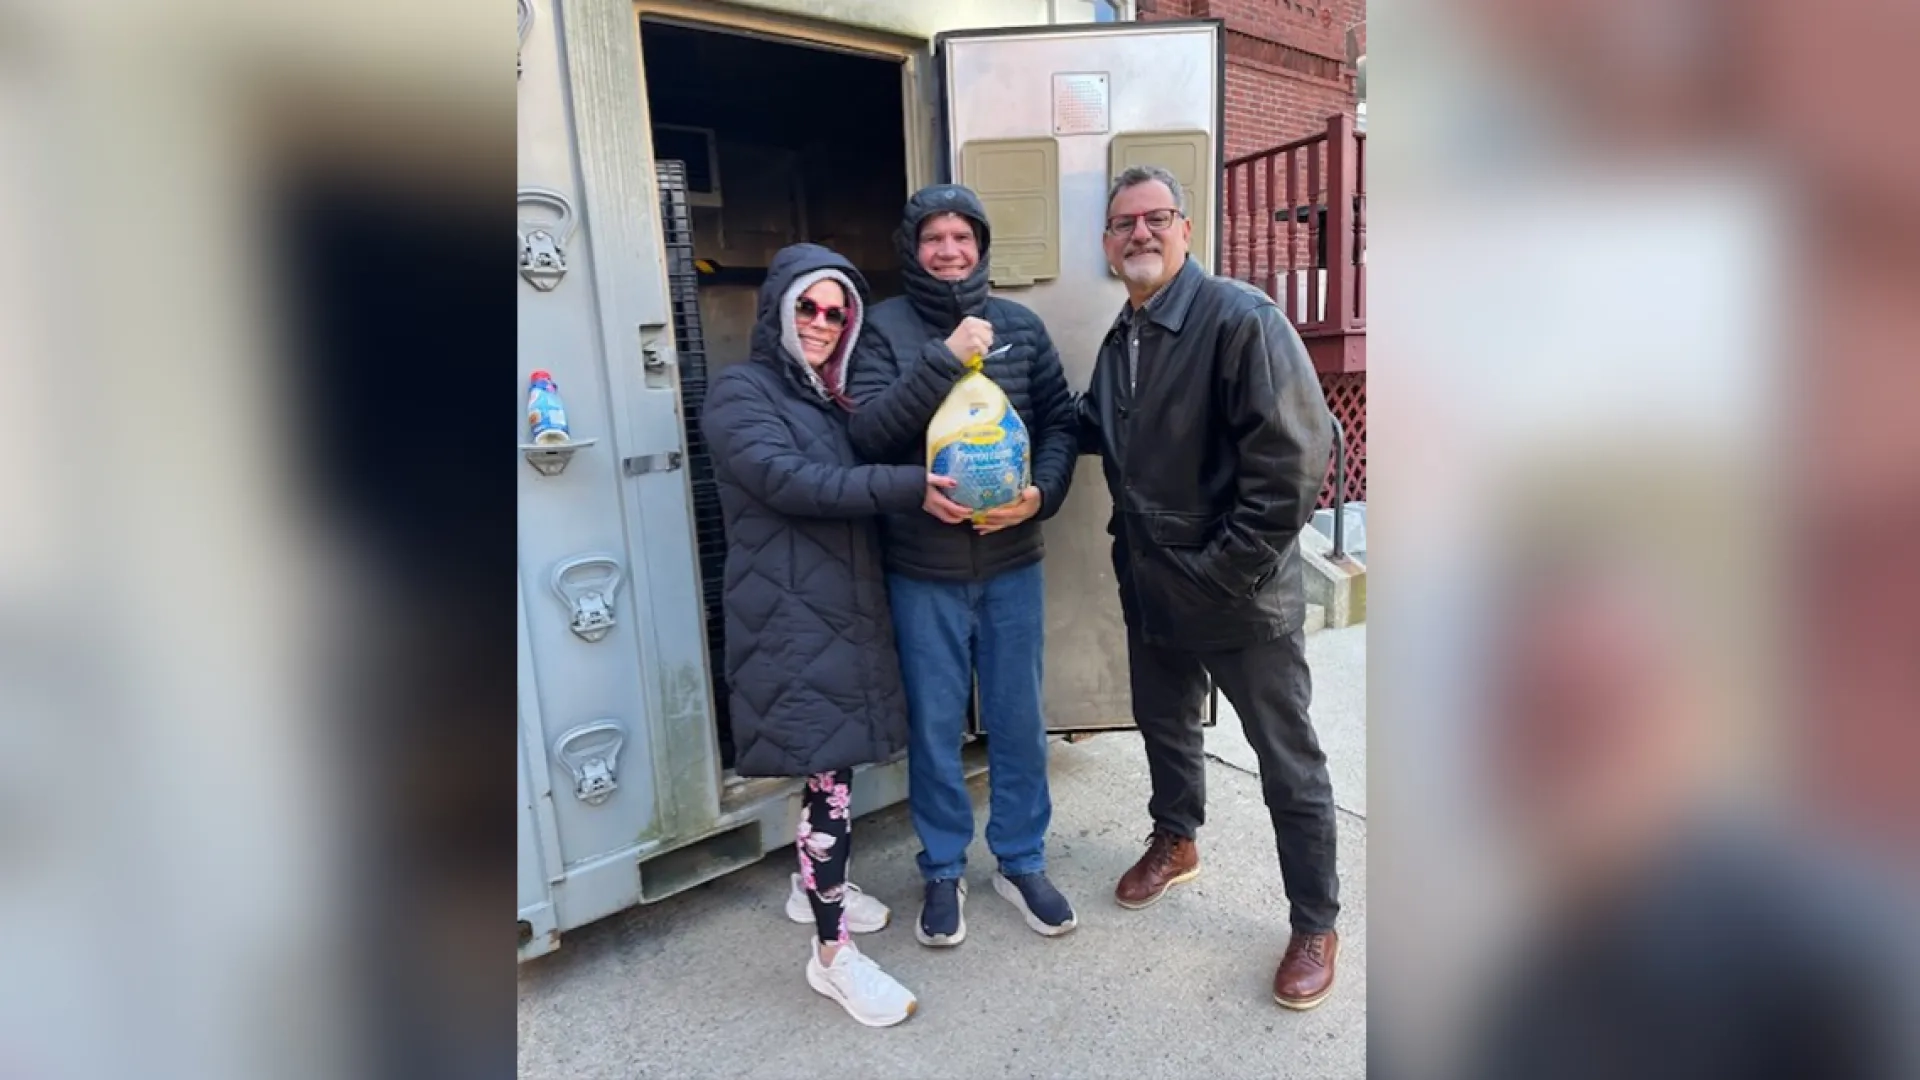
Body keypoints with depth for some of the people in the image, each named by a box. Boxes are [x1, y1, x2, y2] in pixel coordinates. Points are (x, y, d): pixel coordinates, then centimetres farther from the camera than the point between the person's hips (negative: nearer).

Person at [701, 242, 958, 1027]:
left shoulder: (827, 397, 19)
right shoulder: (740, 393, -7)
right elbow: (790, 482, -22)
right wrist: (912, 486, -30)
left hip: (845, 605, 8)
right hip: (790, 614, -8)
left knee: (833, 760, 15)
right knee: (827, 768, -7)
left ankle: (814, 885, 36)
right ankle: (833, 954, 5)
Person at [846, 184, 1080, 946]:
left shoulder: (1020, 326, 5)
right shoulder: (885, 326, -2)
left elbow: (1061, 422, 4)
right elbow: (867, 431, -14)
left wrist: (1042, 493, -13)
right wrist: (945, 358, -21)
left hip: (1011, 560, 2)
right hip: (922, 566, -2)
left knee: (1019, 719, 13)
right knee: (934, 725, 10)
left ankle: (1021, 862, 32)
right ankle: (943, 870, 31)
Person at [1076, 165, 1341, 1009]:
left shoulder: (1239, 319, -17)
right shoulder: (1119, 340, 8)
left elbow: (1299, 452, -22)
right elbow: (1095, 430, 20)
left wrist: (1229, 568, -20)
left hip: (1241, 592, -7)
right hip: (1150, 581, 7)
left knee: (1288, 761, 7)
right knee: (1163, 719, 25)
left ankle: (1315, 924, 27)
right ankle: (1175, 841, 50)